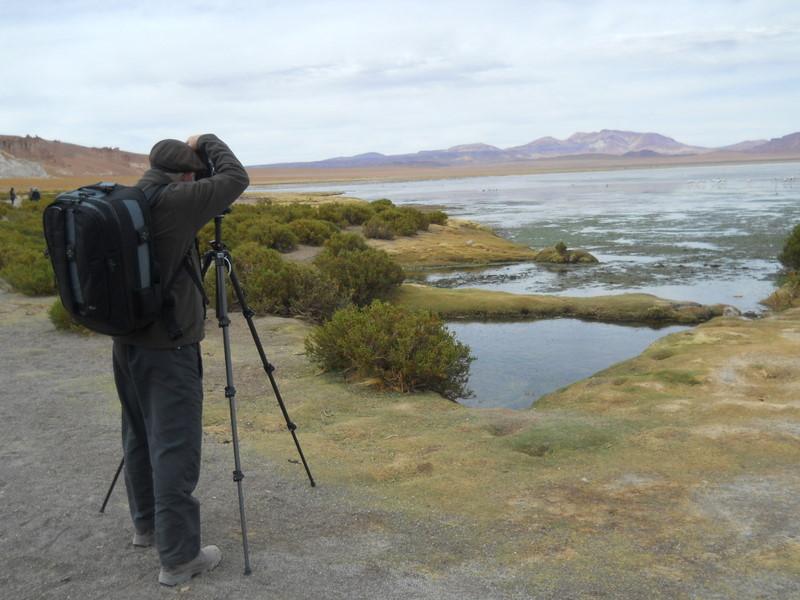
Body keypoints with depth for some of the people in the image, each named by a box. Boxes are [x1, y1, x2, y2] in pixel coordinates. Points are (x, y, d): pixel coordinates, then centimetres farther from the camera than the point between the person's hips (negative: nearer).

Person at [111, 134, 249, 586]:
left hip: (127, 342, 9)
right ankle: (179, 557, 5)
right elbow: (236, 179, -9)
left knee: (141, 438, 20)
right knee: (175, 450, -3)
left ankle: (147, 523, 36)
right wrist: (206, 142, 5)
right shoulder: (172, 202, -17)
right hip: (168, 349, -9)